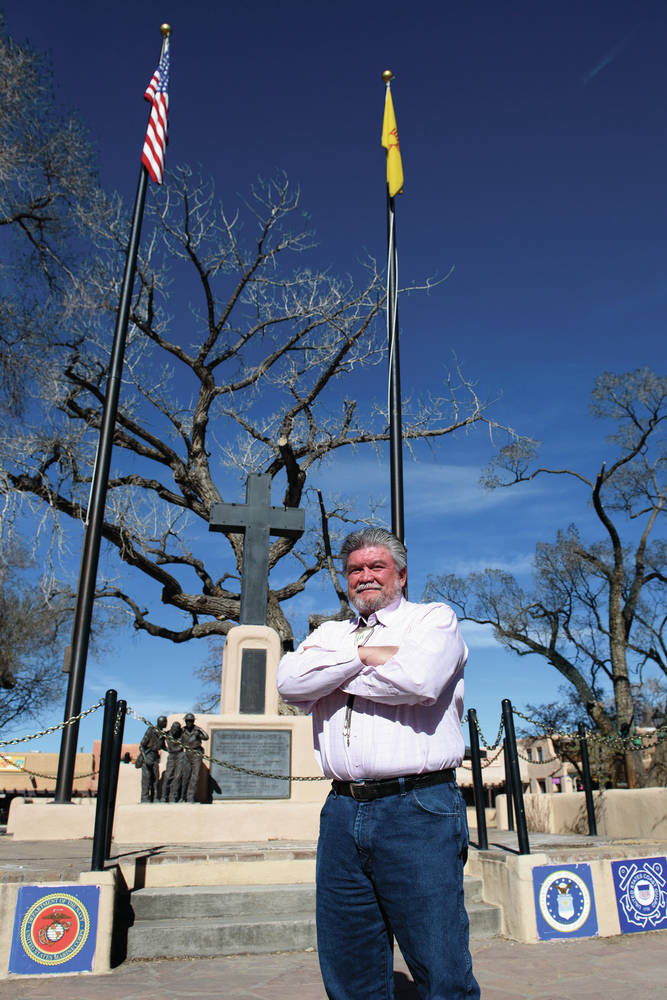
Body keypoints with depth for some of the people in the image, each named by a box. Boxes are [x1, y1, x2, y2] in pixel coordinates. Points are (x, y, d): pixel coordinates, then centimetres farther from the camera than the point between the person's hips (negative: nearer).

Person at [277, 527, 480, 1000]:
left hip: (418, 809, -4)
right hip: (343, 813, 5)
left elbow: (418, 678, -15)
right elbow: (291, 680, -1)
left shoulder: (434, 618, 6)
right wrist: (367, 653, -6)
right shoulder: (329, 633, 19)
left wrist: (331, 669, -3)